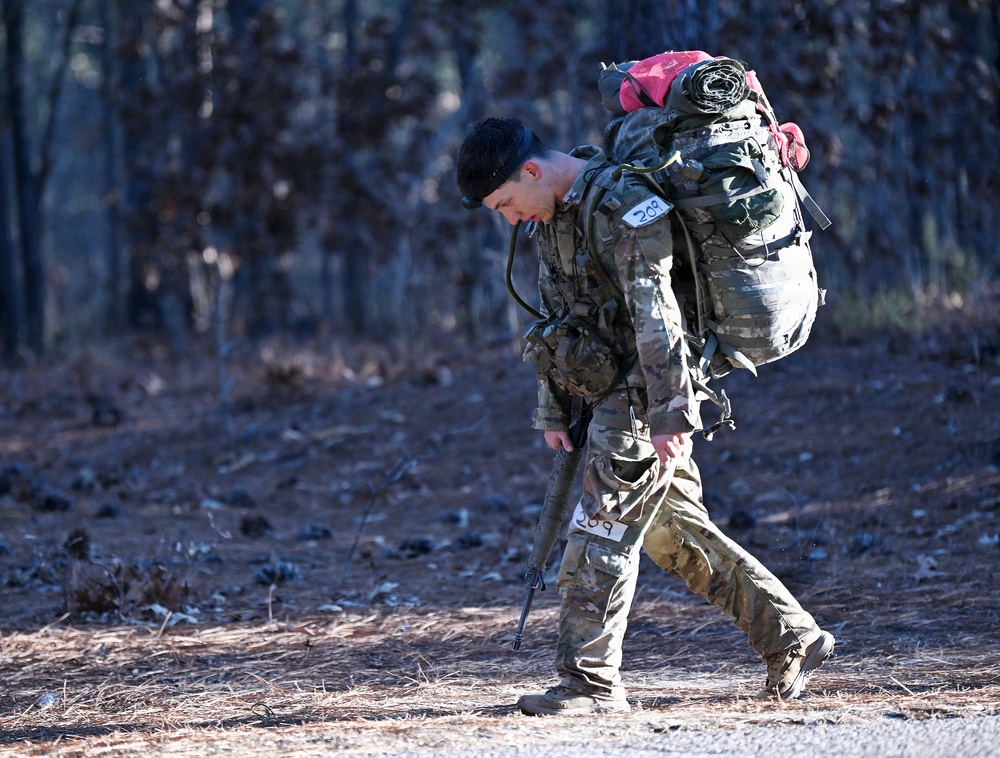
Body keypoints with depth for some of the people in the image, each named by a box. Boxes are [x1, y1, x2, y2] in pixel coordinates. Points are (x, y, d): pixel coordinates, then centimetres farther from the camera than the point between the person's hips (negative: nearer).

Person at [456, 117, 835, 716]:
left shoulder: (621, 205, -19)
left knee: (603, 528, -10)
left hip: (645, 391, -10)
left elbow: (656, 316, -24)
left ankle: (592, 682, -6)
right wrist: (555, 408, 17)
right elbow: (558, 316, 20)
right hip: (611, 392, 10)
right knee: (672, 530, 12)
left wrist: (670, 415, -27)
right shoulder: (556, 213, 12)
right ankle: (793, 638, 18)